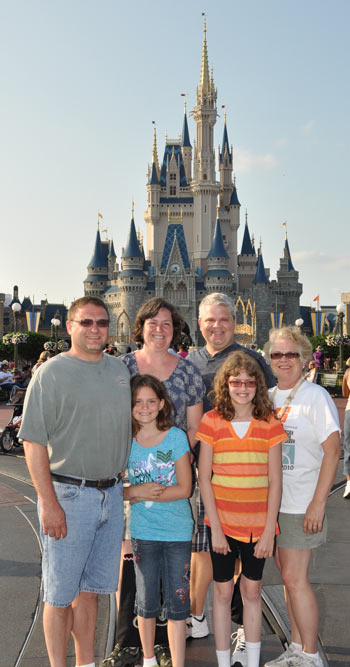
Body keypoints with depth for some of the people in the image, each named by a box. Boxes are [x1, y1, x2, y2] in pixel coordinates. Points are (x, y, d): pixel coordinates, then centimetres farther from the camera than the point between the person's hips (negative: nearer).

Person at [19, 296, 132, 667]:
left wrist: (125, 484, 14)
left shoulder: (119, 370, 10)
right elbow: (34, 442, -11)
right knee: (60, 594, 5)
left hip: (112, 494, 5)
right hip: (68, 496, -5)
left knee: (90, 588, 16)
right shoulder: (52, 373, -8)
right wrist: (49, 503, -17)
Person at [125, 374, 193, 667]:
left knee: (177, 602, 4)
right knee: (147, 601, 15)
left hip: (178, 532, -1)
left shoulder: (176, 437, -8)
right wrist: (137, 491, -17)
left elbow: (185, 488, -10)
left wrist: (141, 494, -16)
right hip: (143, 532, 2)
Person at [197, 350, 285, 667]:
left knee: (252, 592, 13)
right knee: (223, 592, 10)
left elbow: (275, 482, -2)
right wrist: (215, 529, -8)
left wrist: (269, 531, -6)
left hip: (258, 525, 1)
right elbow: (204, 478, -4)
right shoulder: (212, 422, -5)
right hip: (222, 523, 0)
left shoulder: (270, 424, -3)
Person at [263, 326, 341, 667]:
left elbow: (333, 450, -15)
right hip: (272, 500, 7)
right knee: (288, 574, 14)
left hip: (301, 504, -6)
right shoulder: (268, 397, 8)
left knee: (295, 578, -4)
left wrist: (318, 503, -18)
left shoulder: (316, 396, -11)